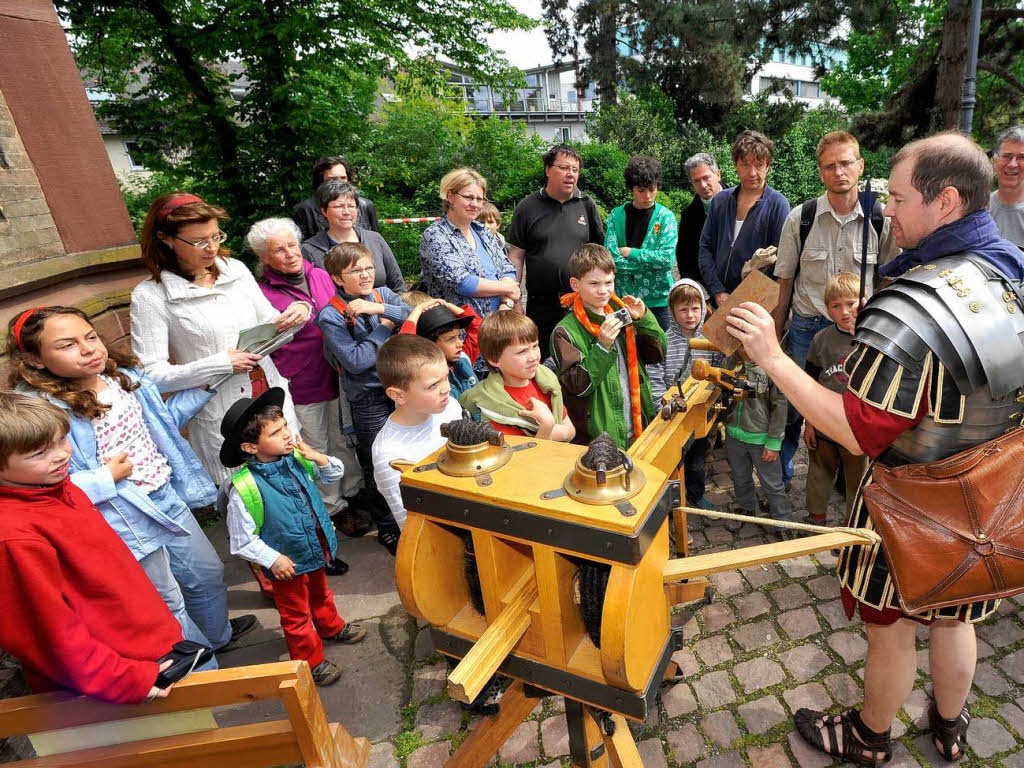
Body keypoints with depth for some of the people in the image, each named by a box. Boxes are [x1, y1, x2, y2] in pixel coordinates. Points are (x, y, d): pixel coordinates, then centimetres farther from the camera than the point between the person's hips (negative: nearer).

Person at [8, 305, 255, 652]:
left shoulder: (123, 375, -1)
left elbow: (161, 420, 16)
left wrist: (204, 387, 10)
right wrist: (107, 478, -23)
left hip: (168, 497, 7)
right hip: (126, 524, -7)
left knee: (208, 574, 25)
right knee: (169, 605, 14)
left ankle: (219, 635, 54)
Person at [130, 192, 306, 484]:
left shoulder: (235, 269, 4)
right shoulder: (150, 296, -10)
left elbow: (270, 326, 11)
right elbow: (151, 375, -13)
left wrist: (298, 312, -11)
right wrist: (222, 363, -21)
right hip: (221, 420, -4)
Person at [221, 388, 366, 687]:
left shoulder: (295, 458, -14)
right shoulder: (244, 488, -30)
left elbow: (334, 474, 1)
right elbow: (241, 540, -20)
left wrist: (318, 457, -18)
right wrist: (272, 559, -22)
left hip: (317, 549, 6)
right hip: (288, 564, -6)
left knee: (320, 593, 32)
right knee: (296, 615, 17)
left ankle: (331, 627, 59)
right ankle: (311, 660, 40)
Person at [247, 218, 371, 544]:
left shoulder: (320, 276, 2)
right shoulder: (263, 294, -14)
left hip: (337, 377, 5)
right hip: (301, 387, -5)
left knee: (344, 440, 20)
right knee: (317, 450, 11)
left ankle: (353, 492, 40)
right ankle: (334, 508, 29)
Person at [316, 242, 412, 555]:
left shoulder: (384, 294, 4)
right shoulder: (331, 315, -10)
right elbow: (356, 361, -20)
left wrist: (379, 308, -21)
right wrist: (385, 327, -12)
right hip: (369, 397, -4)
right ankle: (387, 528, 30)